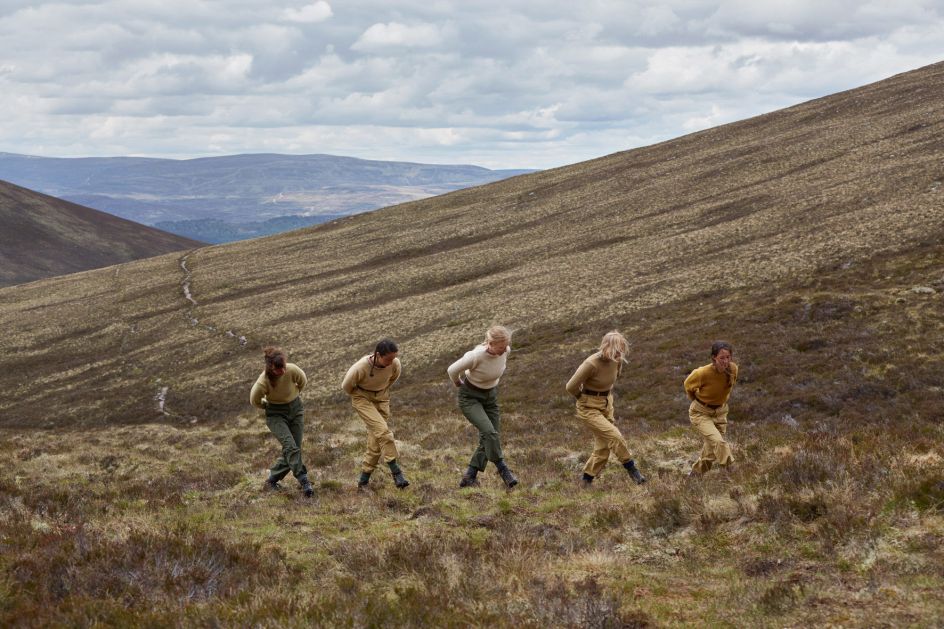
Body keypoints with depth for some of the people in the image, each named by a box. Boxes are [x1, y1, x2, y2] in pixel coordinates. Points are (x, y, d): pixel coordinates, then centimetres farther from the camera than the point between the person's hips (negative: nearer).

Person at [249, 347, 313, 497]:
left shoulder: (293, 370, -23)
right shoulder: (263, 381, -28)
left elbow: (303, 382, 2)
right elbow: (254, 401, -8)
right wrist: (269, 406, 5)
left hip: (296, 409, 3)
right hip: (276, 414, -3)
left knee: (292, 449, 3)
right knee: (290, 447, -21)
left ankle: (272, 480, 18)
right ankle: (304, 482, -18)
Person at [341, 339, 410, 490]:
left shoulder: (395, 364, -21)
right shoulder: (361, 367, -32)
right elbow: (346, 386, -13)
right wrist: (359, 395, 3)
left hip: (382, 399, 4)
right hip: (362, 398, -4)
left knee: (376, 439, 2)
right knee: (382, 430, -23)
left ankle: (363, 480, 13)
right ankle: (396, 472, -18)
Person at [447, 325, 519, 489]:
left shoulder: (506, 351, -15)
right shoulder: (476, 356, -32)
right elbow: (452, 370, -16)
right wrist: (459, 384, 2)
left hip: (491, 397, 6)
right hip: (470, 398, -6)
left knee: (490, 440, 1)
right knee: (489, 432, -24)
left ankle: (468, 478, 11)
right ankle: (503, 470, -8)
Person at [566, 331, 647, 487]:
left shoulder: (617, 360, -7)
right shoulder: (591, 364, -28)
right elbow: (571, 387, -20)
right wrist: (584, 398, -2)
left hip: (606, 406, 7)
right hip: (589, 408, -7)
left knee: (603, 447, 7)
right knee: (614, 436, -20)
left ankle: (586, 480, 21)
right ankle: (632, 469, -4)